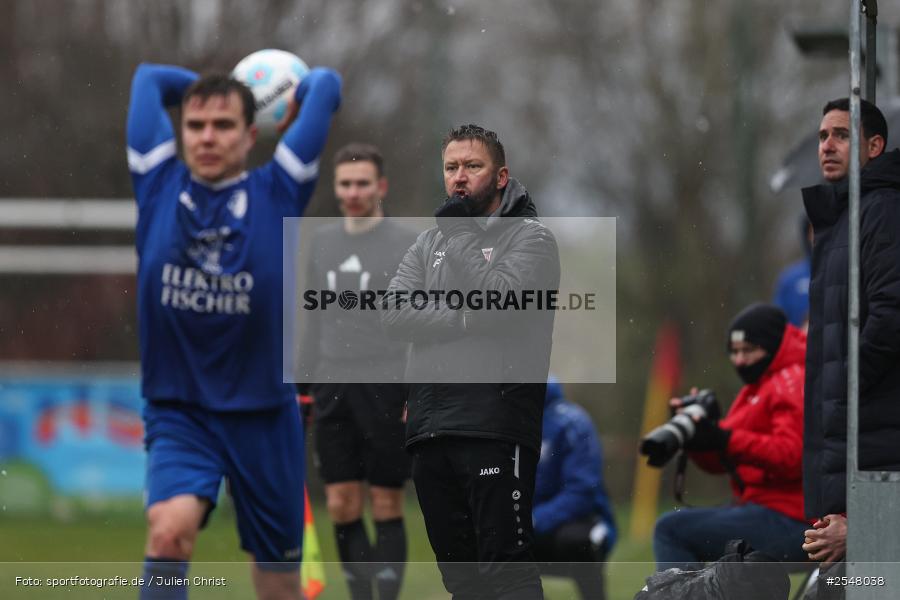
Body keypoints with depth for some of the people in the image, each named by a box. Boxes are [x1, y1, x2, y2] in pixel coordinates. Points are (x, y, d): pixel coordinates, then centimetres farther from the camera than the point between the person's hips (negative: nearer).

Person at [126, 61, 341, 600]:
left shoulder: (277, 192, -2)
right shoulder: (159, 185, 0)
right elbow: (149, 78, 11)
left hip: (264, 416, 1)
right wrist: (220, 89, 22)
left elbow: (326, 85, 3)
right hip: (179, 412, -1)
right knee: (169, 528, -29)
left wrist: (298, 100, 23)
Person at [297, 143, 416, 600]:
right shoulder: (323, 242, 13)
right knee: (341, 505, 0)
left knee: (386, 506, -2)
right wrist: (304, 386, 14)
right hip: (332, 389, 4)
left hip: (385, 390, -4)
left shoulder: (408, 246, -2)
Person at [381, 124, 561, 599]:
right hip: (430, 426, 6)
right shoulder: (429, 243, 19)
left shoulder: (530, 236, 2)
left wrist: (461, 235, -6)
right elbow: (394, 312, 4)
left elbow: (501, 301, -15)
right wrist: (464, 319, -8)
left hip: (496, 427, -6)